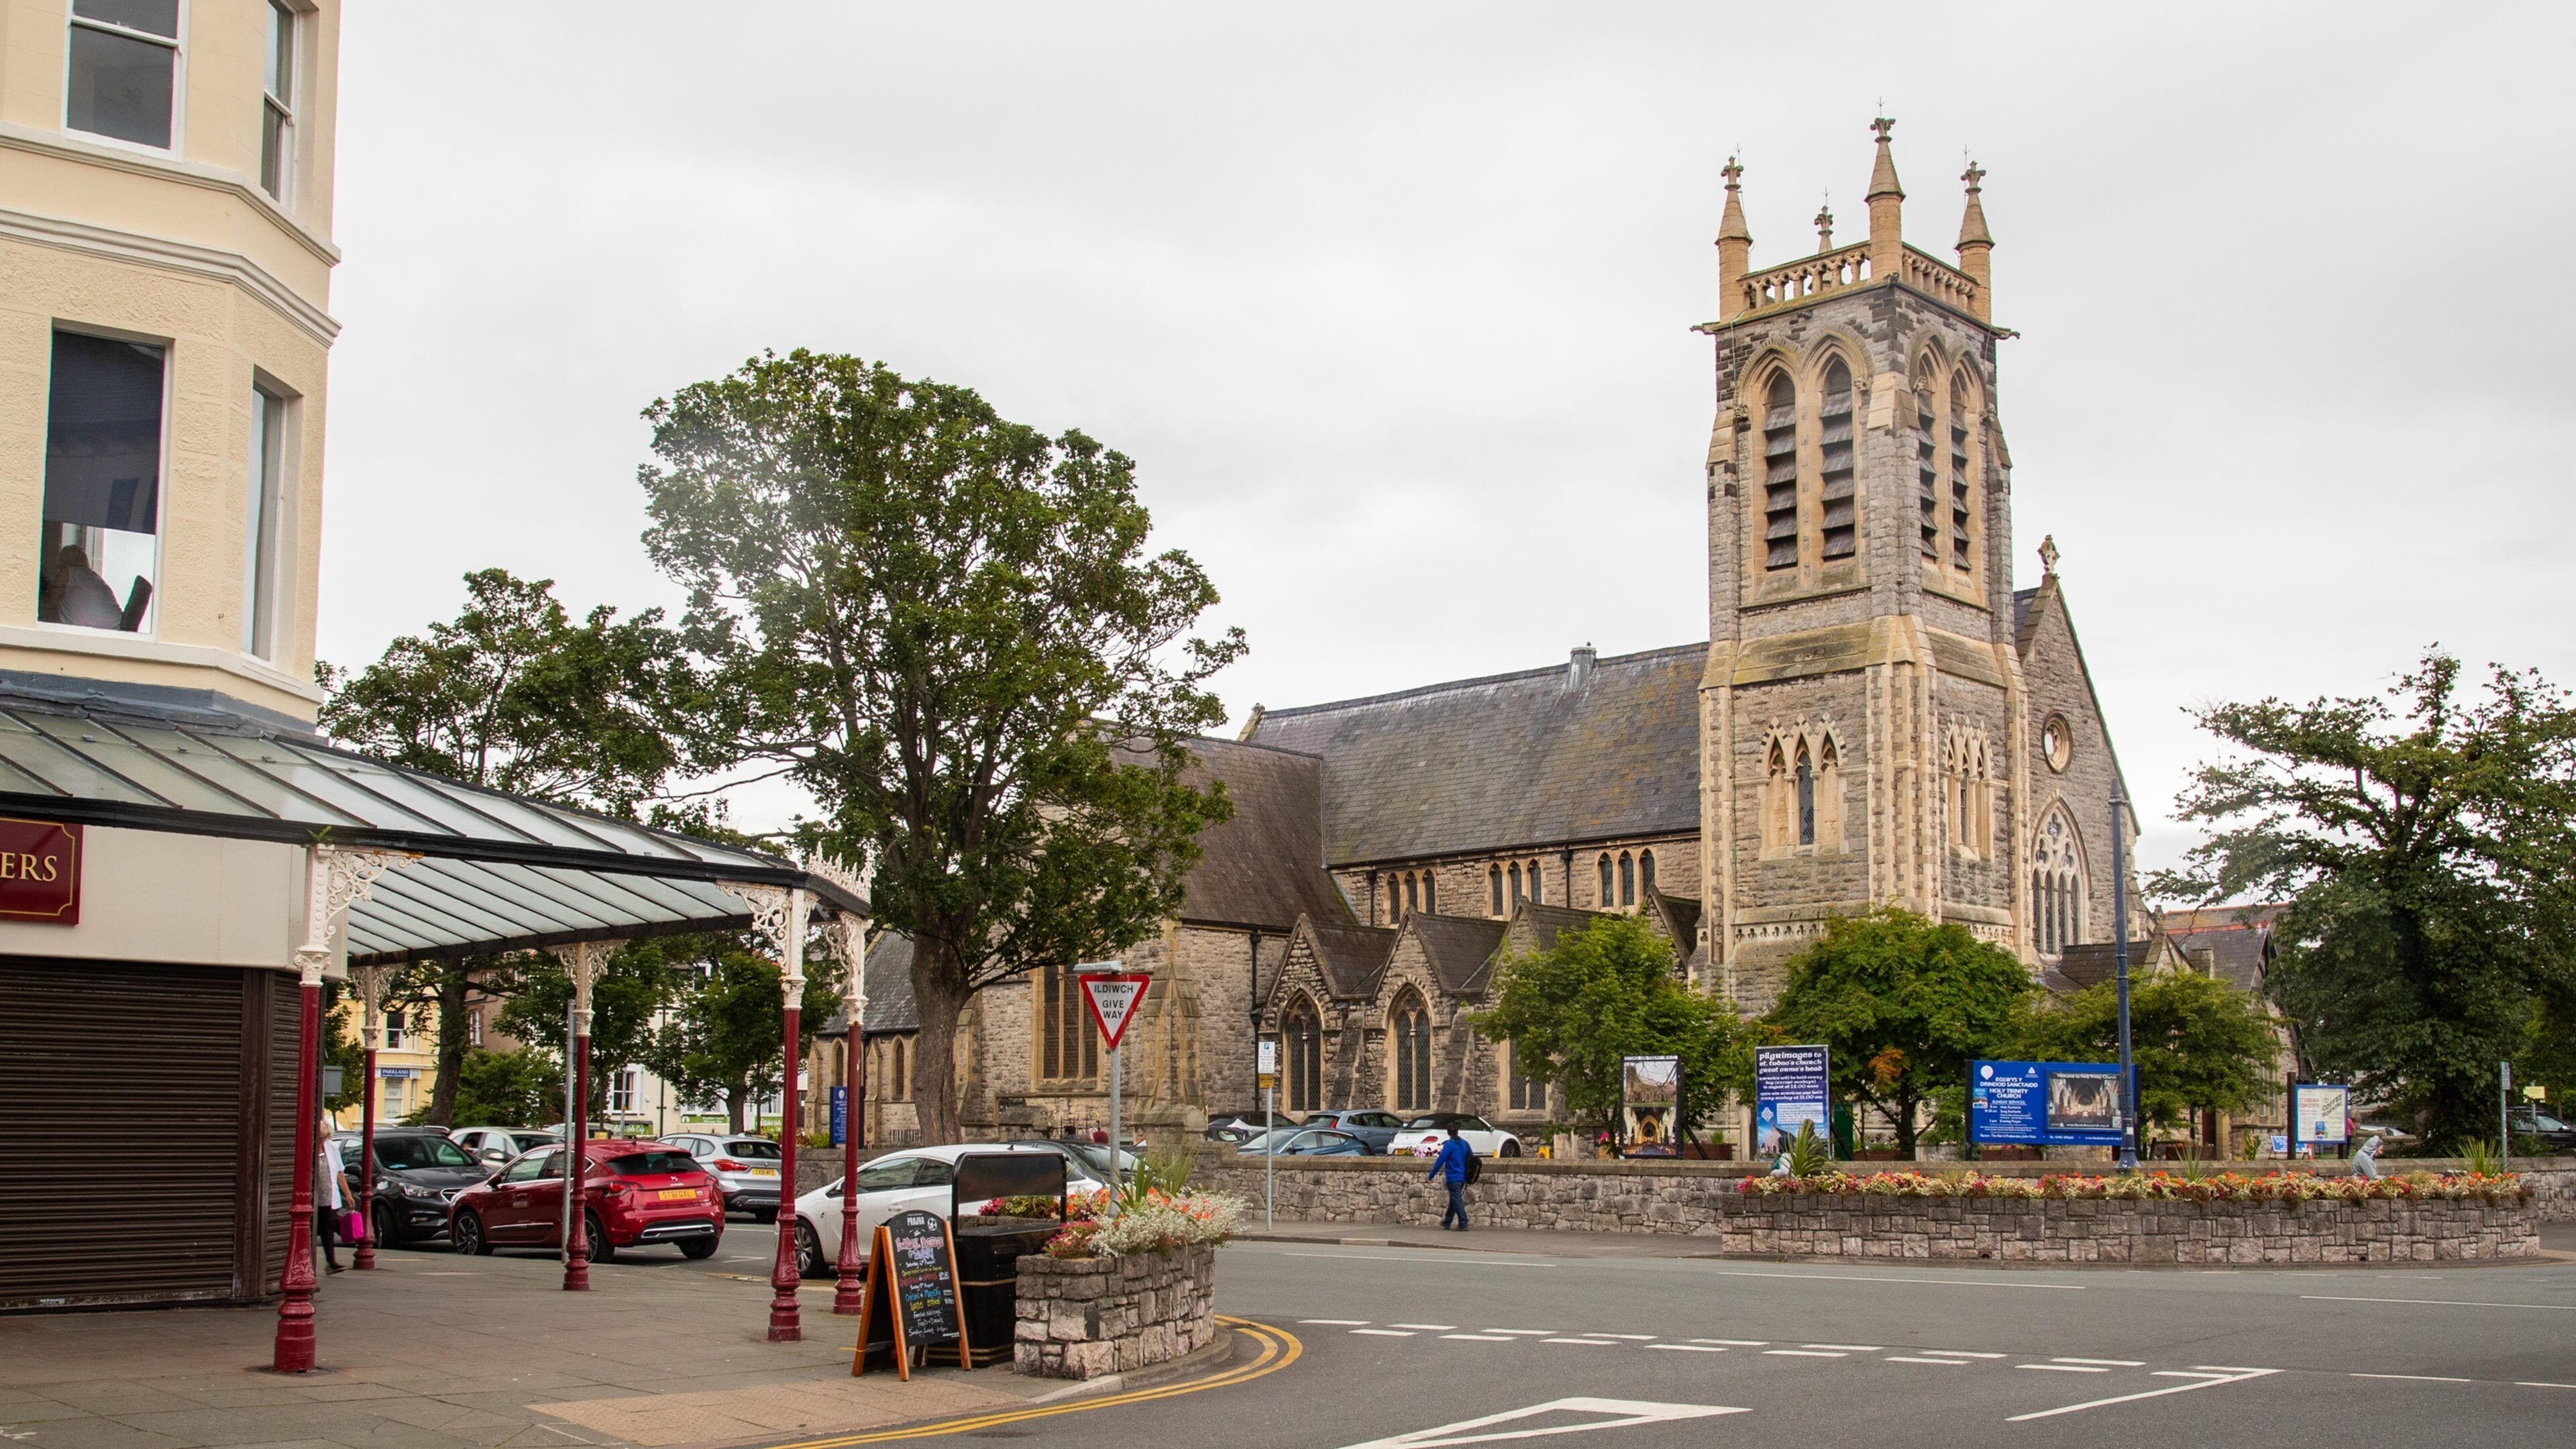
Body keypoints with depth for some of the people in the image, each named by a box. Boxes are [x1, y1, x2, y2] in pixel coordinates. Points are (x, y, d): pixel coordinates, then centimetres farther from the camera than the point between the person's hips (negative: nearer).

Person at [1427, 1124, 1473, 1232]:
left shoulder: (1449, 1145, -13)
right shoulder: (1465, 1144, 7)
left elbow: (1440, 1161, -15)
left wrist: (1431, 1176, -9)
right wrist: (1468, 1176, 26)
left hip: (1453, 1178, -7)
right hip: (1463, 1177, 7)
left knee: (1457, 1201, -4)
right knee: (1454, 1200, 19)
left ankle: (1463, 1225, -9)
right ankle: (1446, 1222, 31)